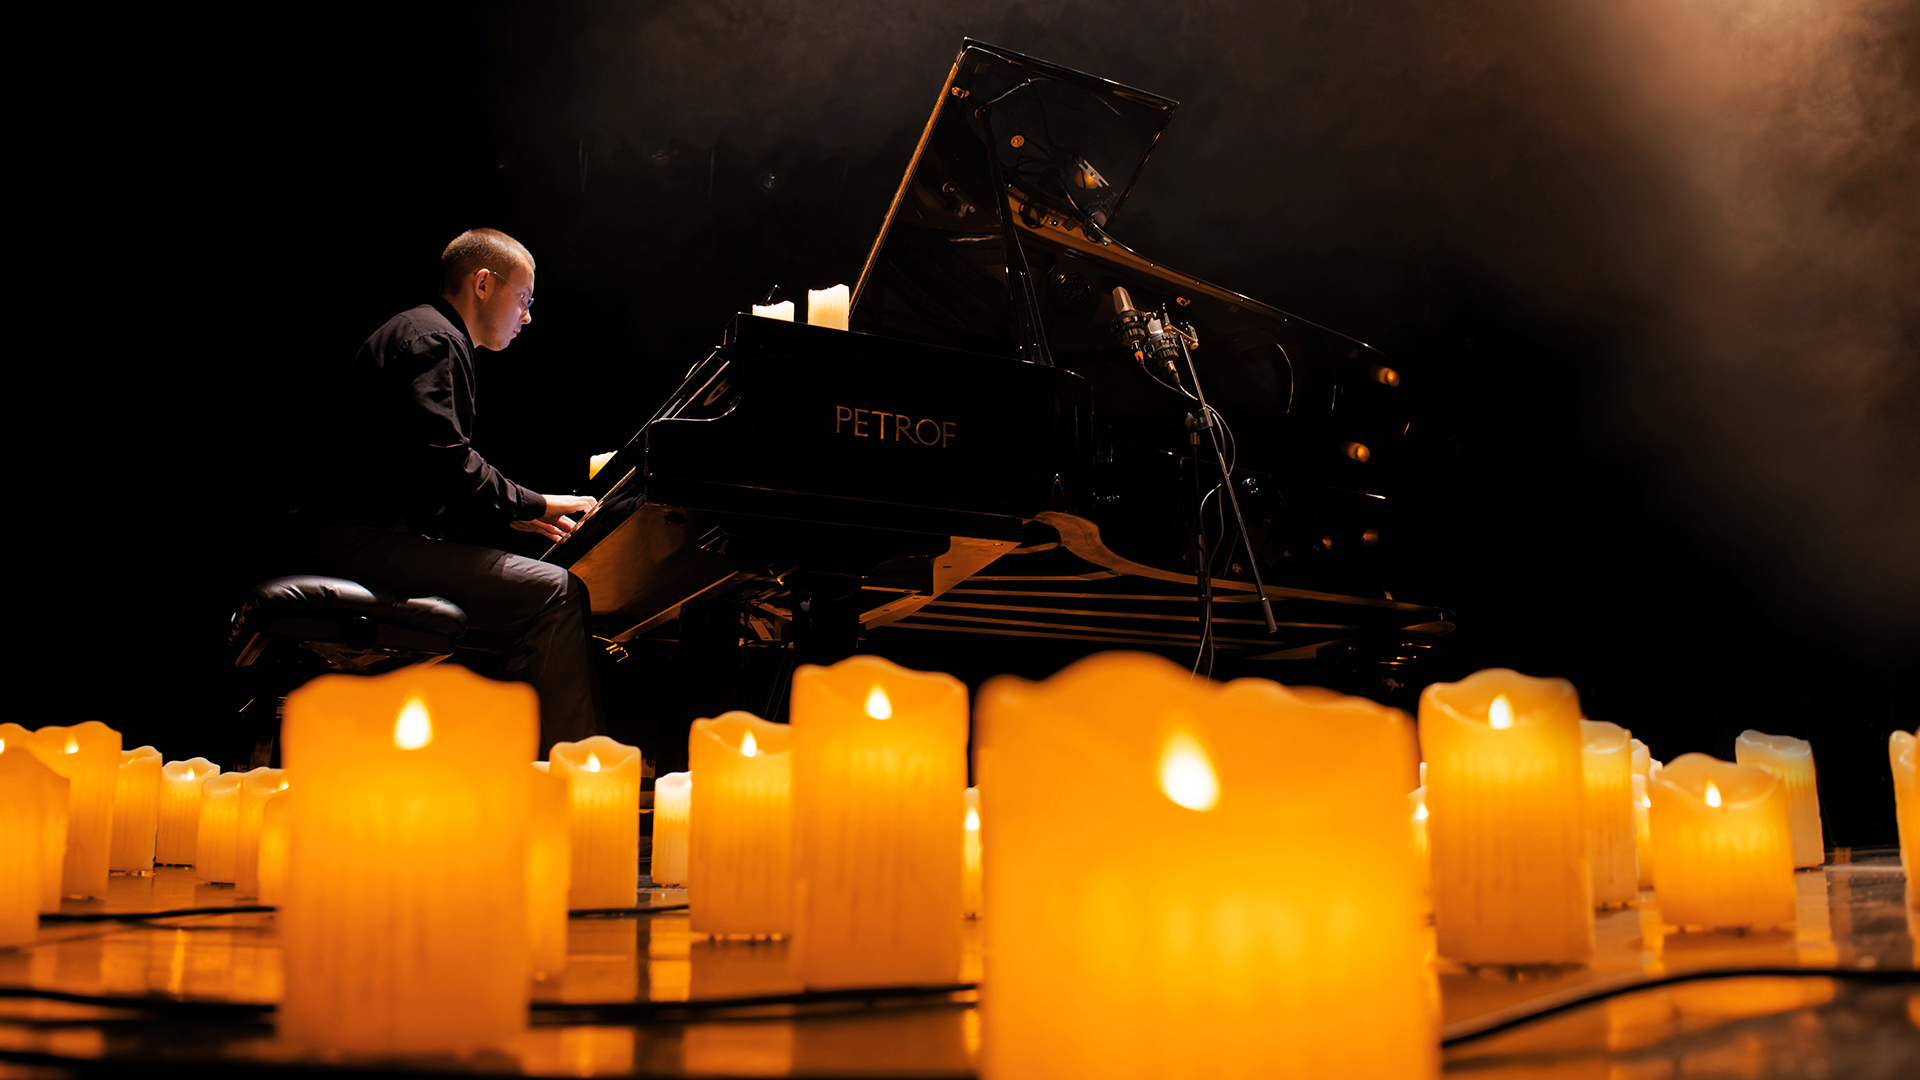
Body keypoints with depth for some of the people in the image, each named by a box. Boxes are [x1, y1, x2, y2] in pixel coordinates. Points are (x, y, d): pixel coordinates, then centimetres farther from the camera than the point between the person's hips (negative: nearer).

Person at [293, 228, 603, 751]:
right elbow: (441, 461, -23)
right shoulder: (433, 340, -9)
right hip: (365, 538, -11)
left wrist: (518, 513, 15)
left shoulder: (422, 332, 26)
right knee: (557, 591, -21)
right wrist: (533, 504, -12)